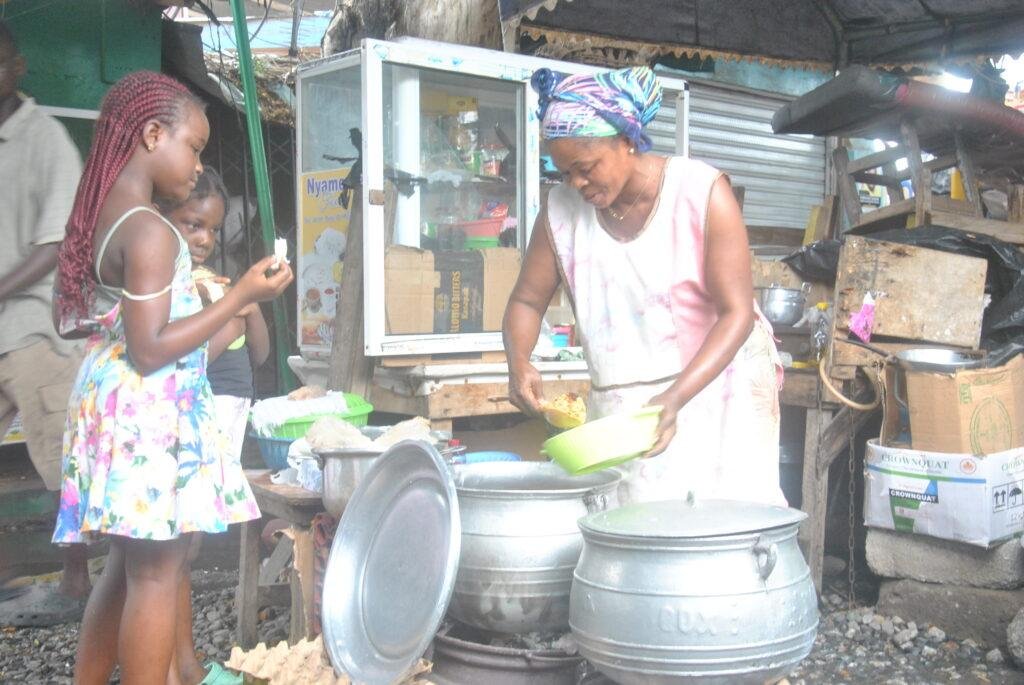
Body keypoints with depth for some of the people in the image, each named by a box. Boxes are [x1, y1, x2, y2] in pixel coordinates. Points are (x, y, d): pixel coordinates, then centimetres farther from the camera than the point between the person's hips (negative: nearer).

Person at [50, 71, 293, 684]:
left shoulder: (103, 216, 10)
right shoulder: (150, 231, -18)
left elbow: (70, 320, 18)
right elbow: (148, 351, -21)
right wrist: (239, 298, -19)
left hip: (118, 406, 10)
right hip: (147, 415, -10)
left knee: (128, 566, 19)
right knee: (158, 573, -1)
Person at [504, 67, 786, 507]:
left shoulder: (702, 192, -13)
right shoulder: (562, 210, -3)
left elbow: (737, 313, -16)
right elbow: (527, 300, 6)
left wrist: (674, 399, -29)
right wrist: (518, 362, -17)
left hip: (717, 384, -2)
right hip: (622, 404, 3)